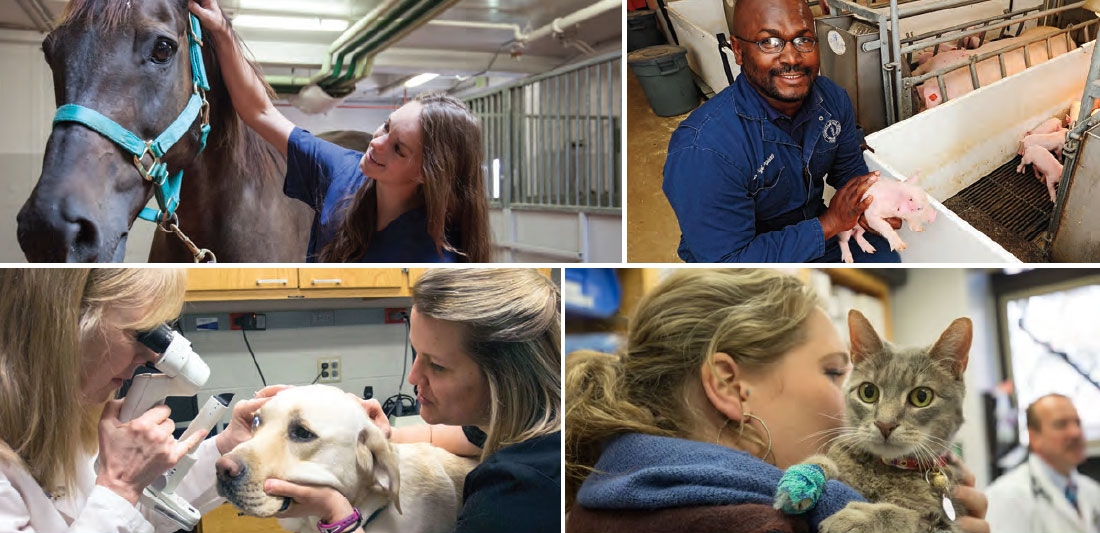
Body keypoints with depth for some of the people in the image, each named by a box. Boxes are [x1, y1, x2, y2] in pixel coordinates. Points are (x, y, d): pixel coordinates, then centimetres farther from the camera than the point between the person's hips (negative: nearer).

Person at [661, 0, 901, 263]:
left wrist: (872, 205, -16)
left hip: (813, 231, 7)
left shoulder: (832, 98, -11)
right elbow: (726, 262, -30)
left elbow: (849, 170, 7)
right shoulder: (702, 149, -33)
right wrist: (828, 223, -29)